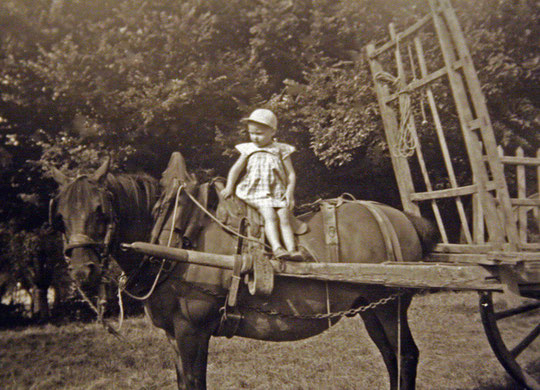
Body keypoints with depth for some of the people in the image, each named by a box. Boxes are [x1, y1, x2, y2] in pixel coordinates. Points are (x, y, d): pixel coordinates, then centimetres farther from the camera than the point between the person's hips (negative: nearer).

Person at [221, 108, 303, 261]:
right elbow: (236, 169, 11)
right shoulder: (249, 150, 11)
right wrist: (229, 187, -1)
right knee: (270, 215, -23)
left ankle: (292, 249, -24)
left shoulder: (281, 150, 9)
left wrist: (290, 191, -6)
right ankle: (276, 247, -32)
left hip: (278, 192, 1)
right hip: (257, 192, -1)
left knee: (284, 217, -17)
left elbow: (291, 174, 8)